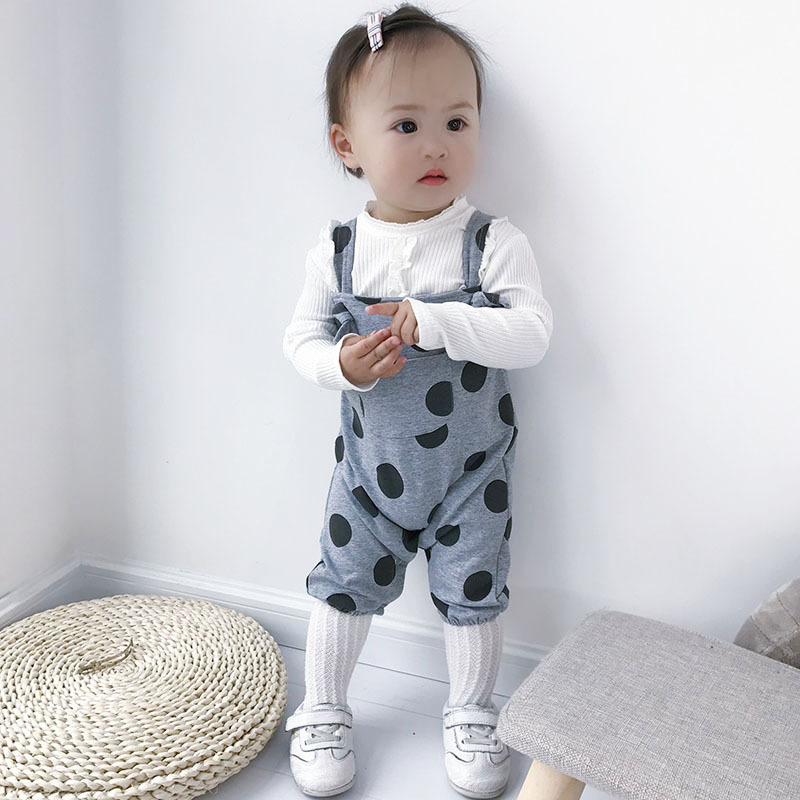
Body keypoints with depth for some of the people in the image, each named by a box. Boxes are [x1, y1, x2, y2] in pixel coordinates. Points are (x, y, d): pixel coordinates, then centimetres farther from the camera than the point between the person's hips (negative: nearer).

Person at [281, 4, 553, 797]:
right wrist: (341, 364, -24)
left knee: (472, 593, 12)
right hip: (369, 465, 2)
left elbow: (532, 333, -22)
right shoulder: (337, 248, -8)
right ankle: (322, 711, 35)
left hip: (471, 468, -1)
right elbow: (301, 335, -2)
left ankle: (471, 714, 37)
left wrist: (436, 321, -32)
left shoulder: (494, 242, -14)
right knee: (344, 586, 13)